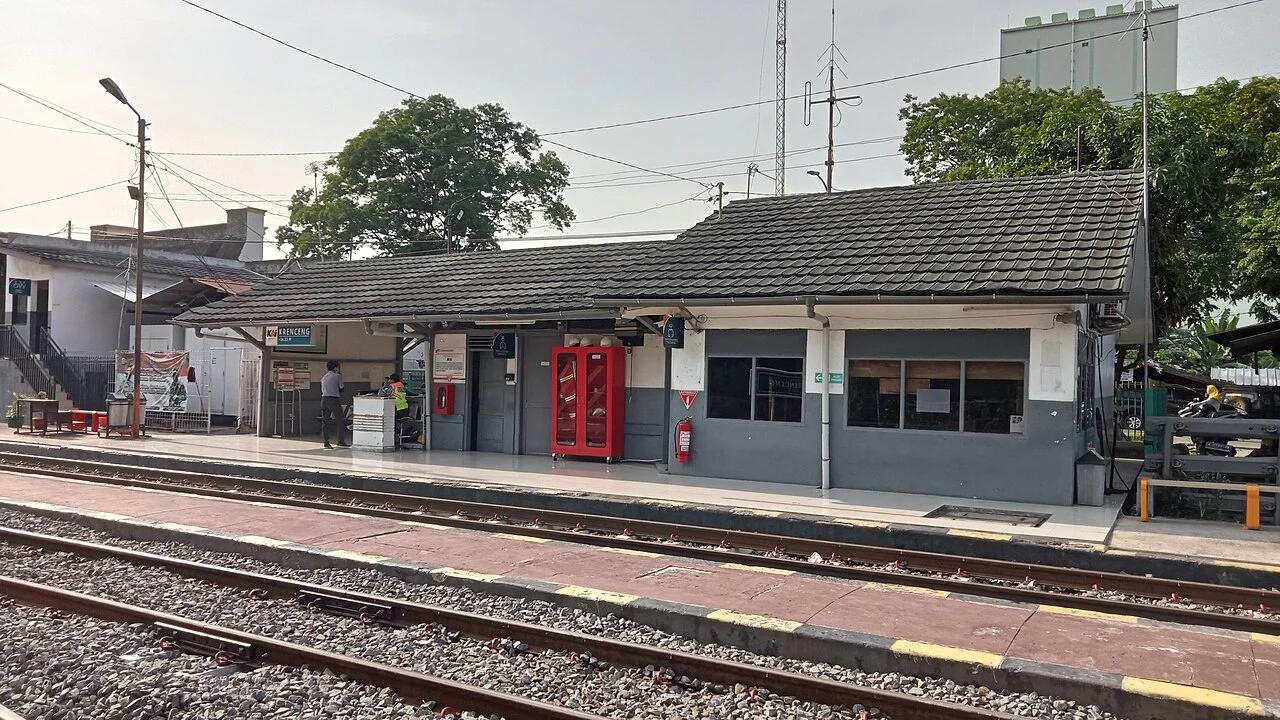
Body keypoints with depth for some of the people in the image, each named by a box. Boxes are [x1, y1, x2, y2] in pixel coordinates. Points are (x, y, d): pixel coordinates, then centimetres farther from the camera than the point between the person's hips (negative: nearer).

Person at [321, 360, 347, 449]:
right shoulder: (337, 376, -4)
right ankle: (340, 441, -6)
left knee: (325, 421, 4)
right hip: (333, 400, -7)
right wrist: (340, 373, 18)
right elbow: (341, 386, 10)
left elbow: (322, 390, 21)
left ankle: (326, 442, 2)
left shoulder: (324, 377, 16)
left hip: (324, 399, 7)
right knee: (340, 420, -1)